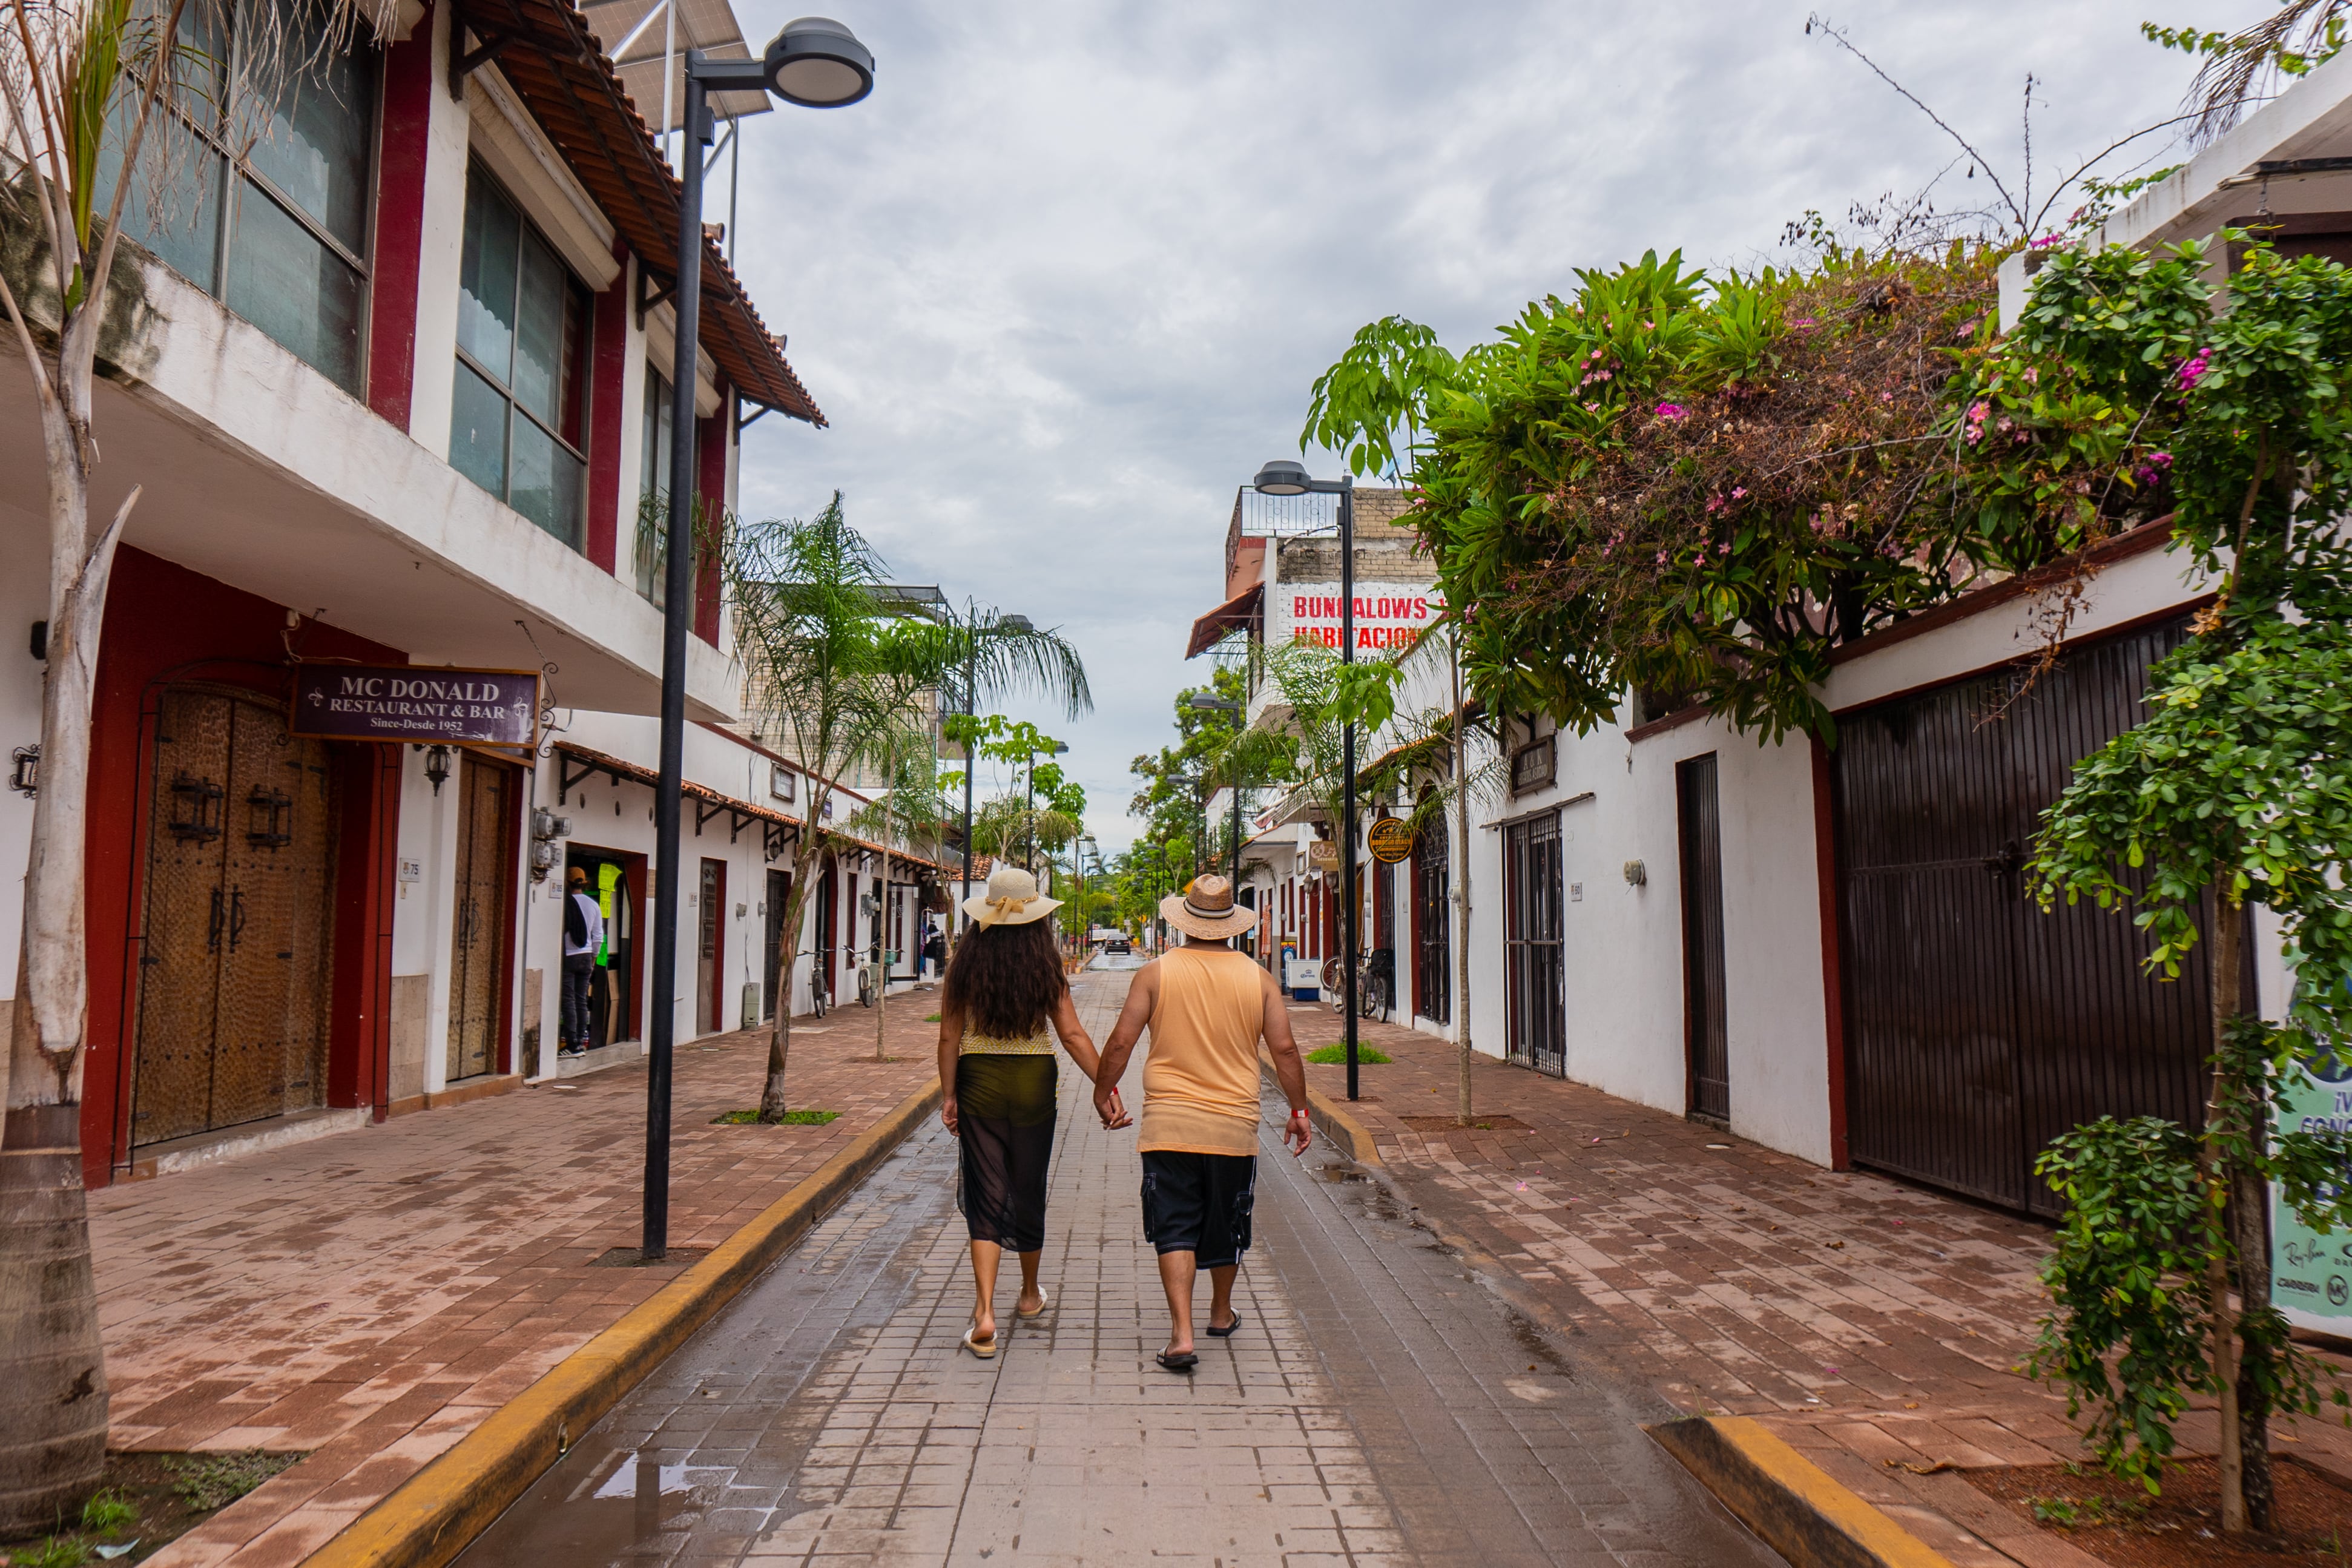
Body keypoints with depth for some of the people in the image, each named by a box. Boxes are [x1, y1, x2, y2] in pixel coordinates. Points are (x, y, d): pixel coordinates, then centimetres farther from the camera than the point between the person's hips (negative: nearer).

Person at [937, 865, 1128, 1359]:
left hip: (979, 1082, 0)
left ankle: (985, 1312, -10)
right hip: (1033, 1083, 1)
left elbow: (950, 1036, -4)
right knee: (1029, 1190, 17)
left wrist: (948, 1095, 4)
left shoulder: (965, 964, -5)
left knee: (986, 1196, 4)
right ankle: (1030, 1295, 37)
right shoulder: (1046, 968, -6)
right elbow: (1073, 1035, -9)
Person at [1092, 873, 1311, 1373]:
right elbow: (1284, 1049, -2)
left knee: (1175, 1230, 2)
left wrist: (1104, 1091, 11)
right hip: (1235, 1126, 2)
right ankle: (1222, 1314, 37)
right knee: (1226, 1225, 19)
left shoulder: (1156, 973, -5)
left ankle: (1182, 1334, -7)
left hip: (1168, 1124, -2)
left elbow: (1120, 1042, -4)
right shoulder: (1257, 978, -1)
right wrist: (1299, 1110, 9)